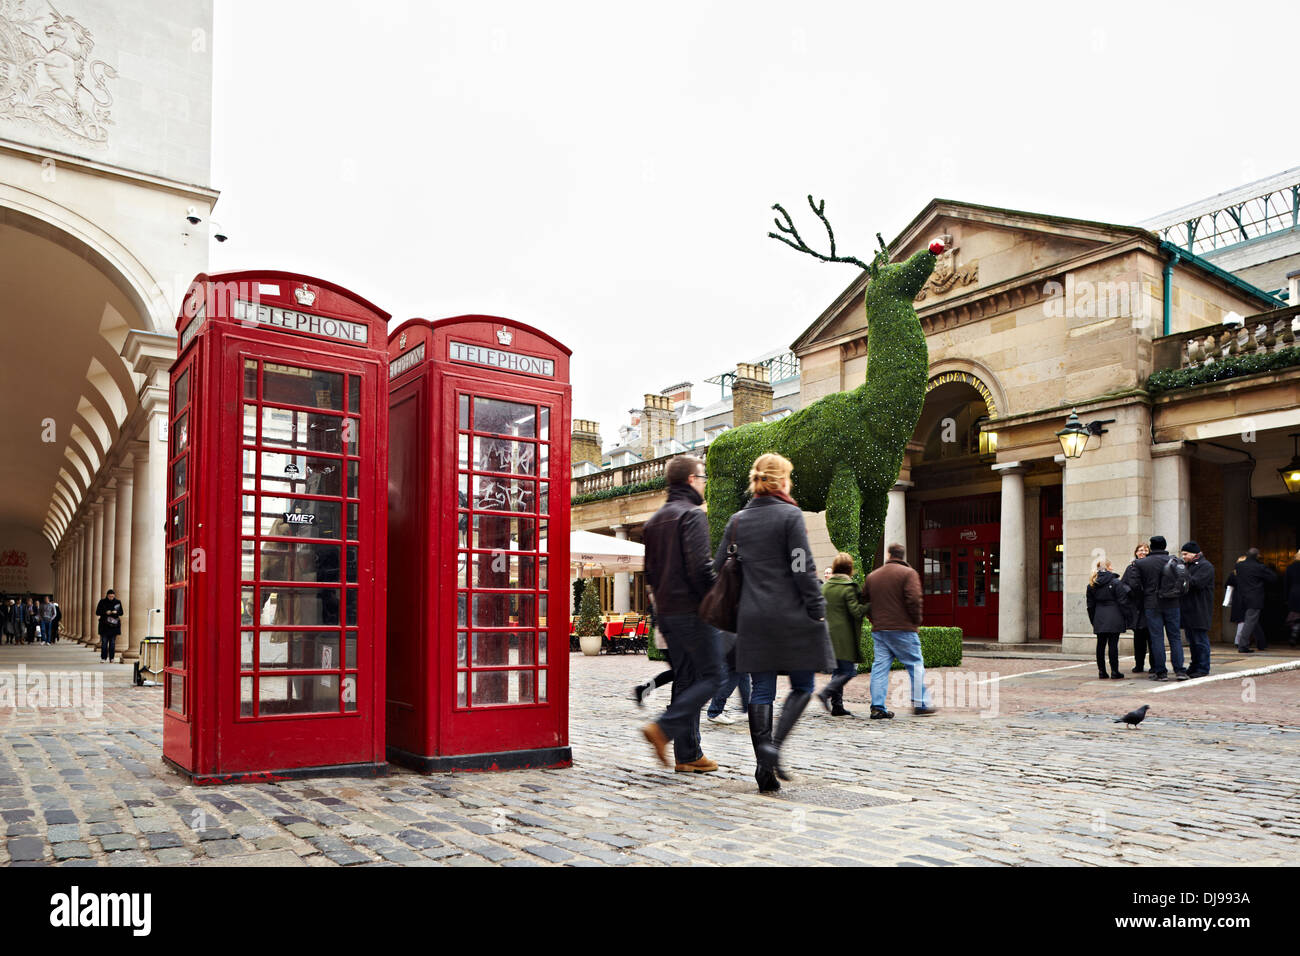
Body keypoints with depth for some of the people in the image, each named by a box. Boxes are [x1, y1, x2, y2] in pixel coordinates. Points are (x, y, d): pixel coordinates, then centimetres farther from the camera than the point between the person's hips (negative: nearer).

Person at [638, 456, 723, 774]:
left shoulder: (654, 520, 16)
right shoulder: (692, 515, -11)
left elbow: (649, 571, 17)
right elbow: (700, 568, -20)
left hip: (665, 613, 9)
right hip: (693, 611, -9)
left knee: (685, 679, 11)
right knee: (711, 676, -1)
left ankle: (688, 754, 13)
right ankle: (664, 728, -12)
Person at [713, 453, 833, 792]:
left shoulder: (737, 520, 9)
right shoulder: (790, 515, -6)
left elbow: (718, 567, 11)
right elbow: (803, 568, -11)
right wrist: (817, 609, -6)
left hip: (752, 617, 5)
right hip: (791, 615, -4)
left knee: (761, 690, 7)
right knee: (802, 686, 9)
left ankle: (764, 767, 5)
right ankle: (773, 745, -10)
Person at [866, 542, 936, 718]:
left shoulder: (872, 576, 13)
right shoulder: (908, 573, -5)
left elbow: (864, 600, 14)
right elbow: (913, 600, -15)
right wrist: (917, 622, -3)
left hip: (878, 630, 5)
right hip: (902, 629, -5)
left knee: (880, 667, 5)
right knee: (915, 665, 7)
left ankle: (877, 707, 1)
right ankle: (921, 705, 10)